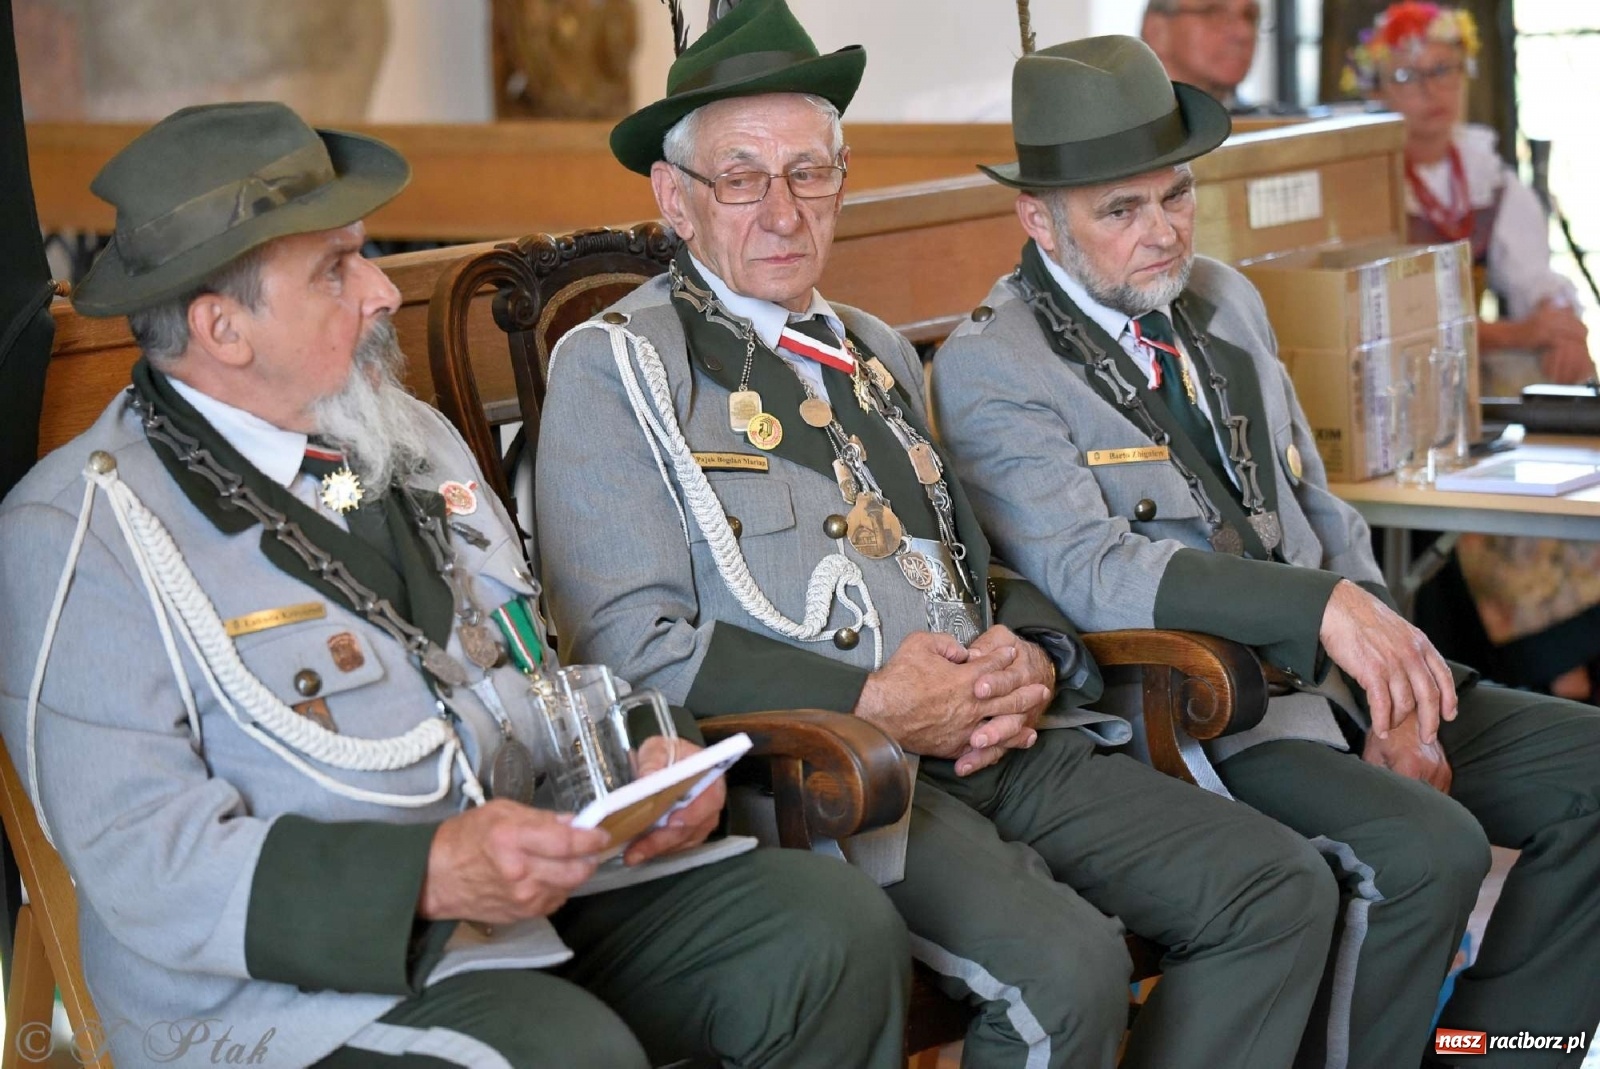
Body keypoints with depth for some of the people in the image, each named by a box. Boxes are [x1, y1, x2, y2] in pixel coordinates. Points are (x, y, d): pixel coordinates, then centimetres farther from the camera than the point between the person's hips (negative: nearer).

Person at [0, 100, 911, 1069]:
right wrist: (429, 876, -27)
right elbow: (146, 866, -16)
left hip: (527, 900, 7)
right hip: (290, 988, -7)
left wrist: (642, 766, -1)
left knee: (838, 924, -11)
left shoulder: (416, 442, 15)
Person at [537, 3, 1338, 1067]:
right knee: (1065, 969, -30)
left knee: (1285, 890, -7)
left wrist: (1027, 664, 4)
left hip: (998, 742, 7)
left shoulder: (881, 354, 24)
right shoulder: (614, 369, 0)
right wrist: (871, 702, -15)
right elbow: (630, 645, -10)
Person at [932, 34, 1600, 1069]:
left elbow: (1320, 512, 16)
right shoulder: (989, 371, -9)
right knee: (1427, 849, -29)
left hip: (1331, 682, 8)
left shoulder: (1225, 300, 14)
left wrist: (1397, 687, 0)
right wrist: (1321, 604, -33)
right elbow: (1091, 572, -22)